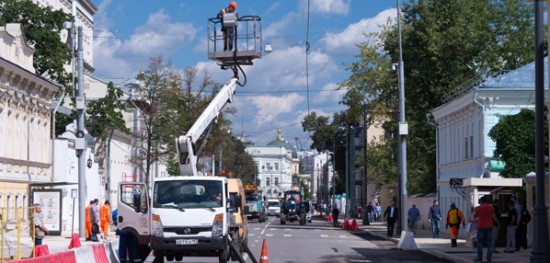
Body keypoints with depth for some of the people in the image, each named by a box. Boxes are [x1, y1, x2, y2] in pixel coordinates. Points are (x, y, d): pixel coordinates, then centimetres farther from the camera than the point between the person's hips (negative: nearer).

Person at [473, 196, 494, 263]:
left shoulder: (479, 208, -5)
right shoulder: (491, 207, 4)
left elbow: (474, 216, 9)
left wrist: (475, 211, 26)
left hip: (481, 227, -3)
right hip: (489, 227, 3)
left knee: (480, 242, 5)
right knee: (489, 243, 4)